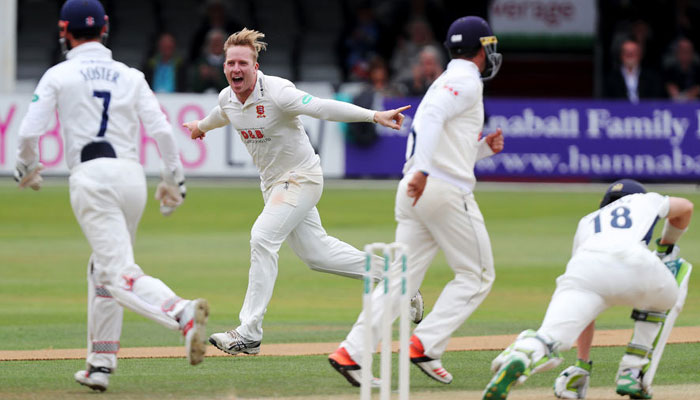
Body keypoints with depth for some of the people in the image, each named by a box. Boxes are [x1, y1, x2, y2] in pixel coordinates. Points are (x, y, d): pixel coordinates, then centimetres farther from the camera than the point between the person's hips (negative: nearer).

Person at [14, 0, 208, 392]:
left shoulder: (60, 75, 5)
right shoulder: (131, 76, 15)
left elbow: (30, 132, 0)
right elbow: (162, 129, 5)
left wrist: (27, 167, 20)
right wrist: (175, 180, 13)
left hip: (92, 177, -5)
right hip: (133, 175, 5)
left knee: (120, 275, -15)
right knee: (103, 269, 21)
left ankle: (183, 312, -43)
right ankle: (101, 364, 20)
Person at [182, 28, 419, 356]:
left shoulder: (276, 93, -24)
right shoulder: (227, 98, -2)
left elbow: (322, 107, -33)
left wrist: (374, 116, -45)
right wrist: (202, 126, 46)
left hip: (301, 178, -8)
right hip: (272, 183, 8)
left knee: (262, 237, -20)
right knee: (315, 252, 11)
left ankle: (249, 333, -19)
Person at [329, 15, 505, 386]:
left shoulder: (446, 83, 26)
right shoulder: (466, 81, -4)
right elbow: (432, 117, -21)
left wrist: (484, 148, 19)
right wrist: (422, 171, -31)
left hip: (414, 190, 9)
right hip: (446, 189, -9)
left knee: (402, 279, 3)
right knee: (476, 275, 2)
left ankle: (352, 352, -8)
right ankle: (425, 345, -9)